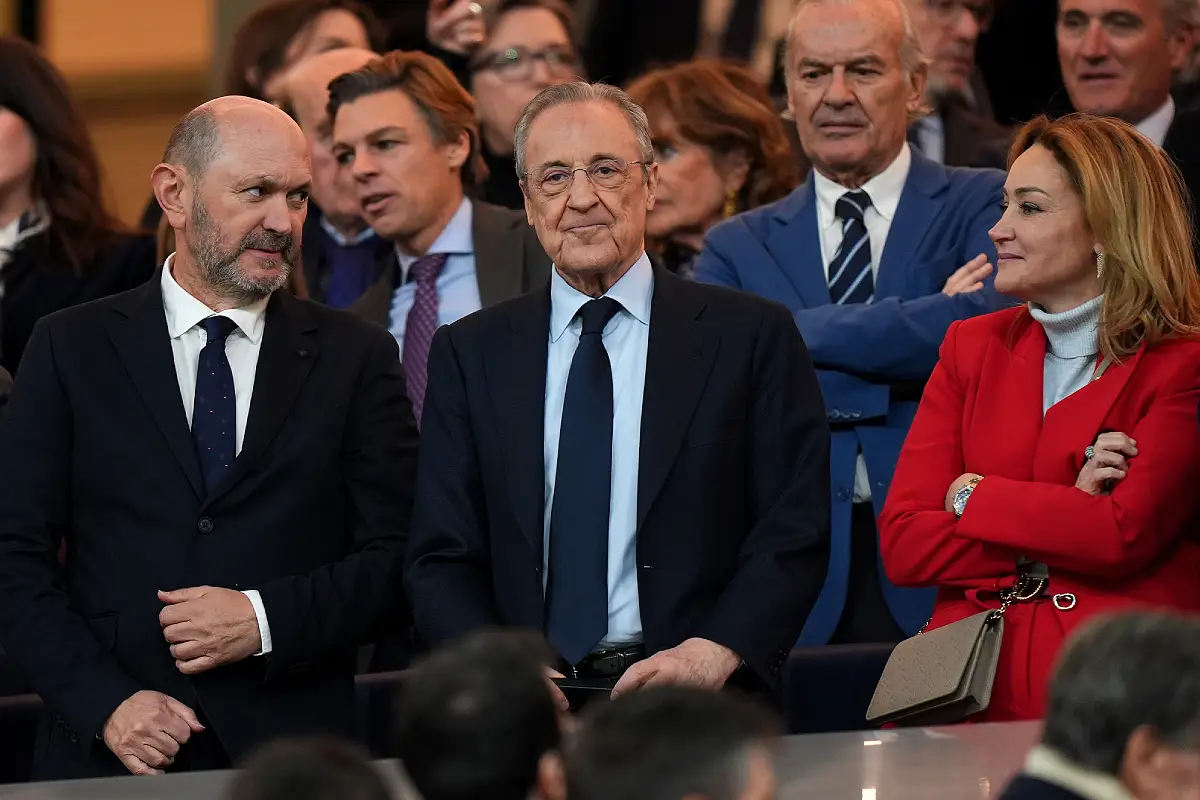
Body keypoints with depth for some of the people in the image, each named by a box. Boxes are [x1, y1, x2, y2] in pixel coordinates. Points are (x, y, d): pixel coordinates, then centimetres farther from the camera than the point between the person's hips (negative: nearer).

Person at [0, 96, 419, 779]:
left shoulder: (356, 357, 5)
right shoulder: (72, 350, 4)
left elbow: (395, 556, 2)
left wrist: (266, 619, -13)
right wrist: (105, 702, -12)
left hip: (295, 753, 1)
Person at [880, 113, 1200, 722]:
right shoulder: (973, 347, 16)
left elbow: (1127, 534, -12)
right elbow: (901, 545, 6)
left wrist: (975, 496, 0)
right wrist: (1065, 524, -5)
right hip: (972, 689, 3)